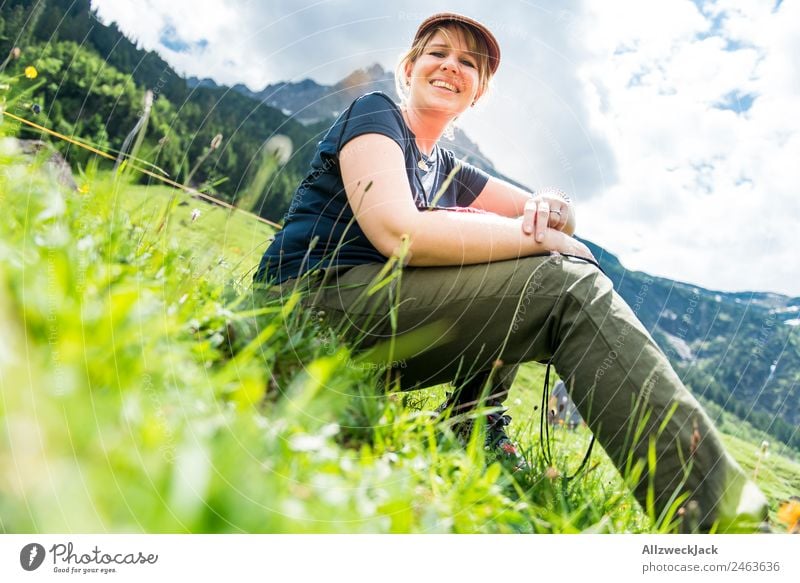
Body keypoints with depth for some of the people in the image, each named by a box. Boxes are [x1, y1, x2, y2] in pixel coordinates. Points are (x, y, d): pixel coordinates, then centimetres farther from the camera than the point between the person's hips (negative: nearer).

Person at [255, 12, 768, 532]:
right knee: (563, 281, -20)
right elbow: (398, 232, -20)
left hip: (374, 317, 8)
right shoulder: (372, 115, 0)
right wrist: (540, 237, -12)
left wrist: (551, 207, -6)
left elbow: (565, 221, 21)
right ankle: (718, 511, -27)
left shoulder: (449, 172, 21)